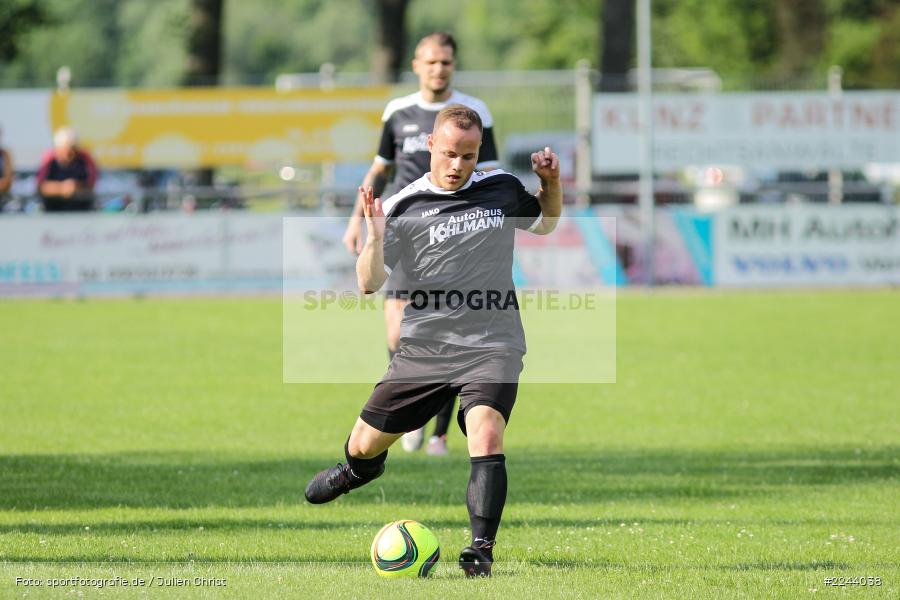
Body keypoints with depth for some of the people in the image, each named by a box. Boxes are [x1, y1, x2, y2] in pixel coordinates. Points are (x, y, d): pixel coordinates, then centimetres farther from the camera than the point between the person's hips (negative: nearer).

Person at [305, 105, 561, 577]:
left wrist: (551, 184, 6)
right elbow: (369, 283, -5)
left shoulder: (503, 190, 4)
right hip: (425, 346, 1)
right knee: (365, 444, 11)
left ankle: (482, 551, -24)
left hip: (492, 346, -1)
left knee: (486, 435, -27)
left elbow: (545, 223, 26)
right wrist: (375, 237, -22)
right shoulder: (402, 208, -3)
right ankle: (359, 469, 49)